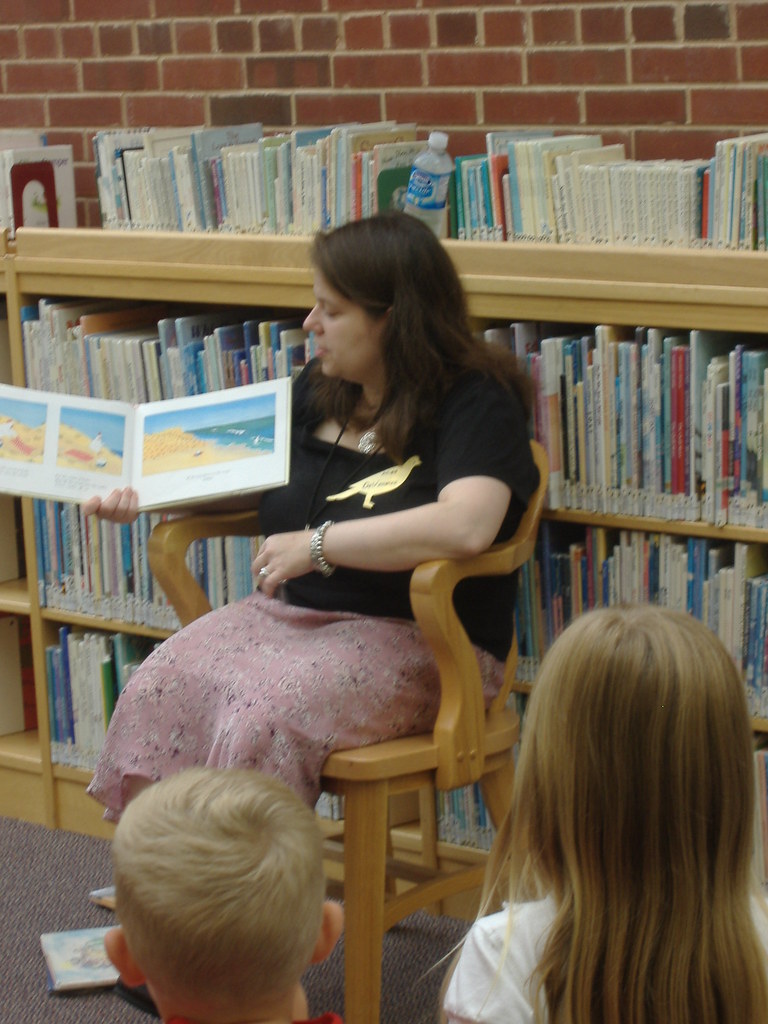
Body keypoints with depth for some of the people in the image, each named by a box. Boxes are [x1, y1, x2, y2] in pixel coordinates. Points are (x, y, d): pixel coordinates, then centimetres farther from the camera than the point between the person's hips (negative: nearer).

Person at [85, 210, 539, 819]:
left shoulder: (474, 402, -9)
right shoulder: (315, 392, 15)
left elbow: (465, 526, -28)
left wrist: (317, 545, -22)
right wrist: (143, 497, 11)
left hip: (417, 638, -7)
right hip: (288, 612, 7)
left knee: (266, 713, -33)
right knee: (157, 691, -20)